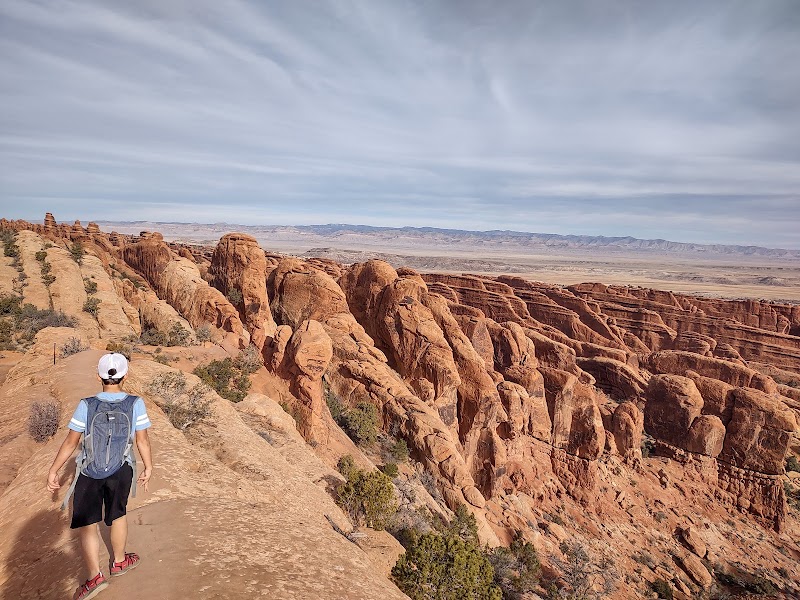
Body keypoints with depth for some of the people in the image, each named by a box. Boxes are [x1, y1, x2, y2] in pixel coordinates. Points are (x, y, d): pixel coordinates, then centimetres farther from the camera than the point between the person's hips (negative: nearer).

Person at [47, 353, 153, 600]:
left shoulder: (86, 405, -15)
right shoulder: (136, 403, -15)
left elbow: (70, 442, -9)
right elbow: (143, 440, -8)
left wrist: (53, 471, 5)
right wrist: (148, 468, 6)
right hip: (121, 470, 1)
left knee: (86, 521, 12)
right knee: (117, 514, 21)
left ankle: (95, 576, 6)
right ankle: (118, 561, 39)